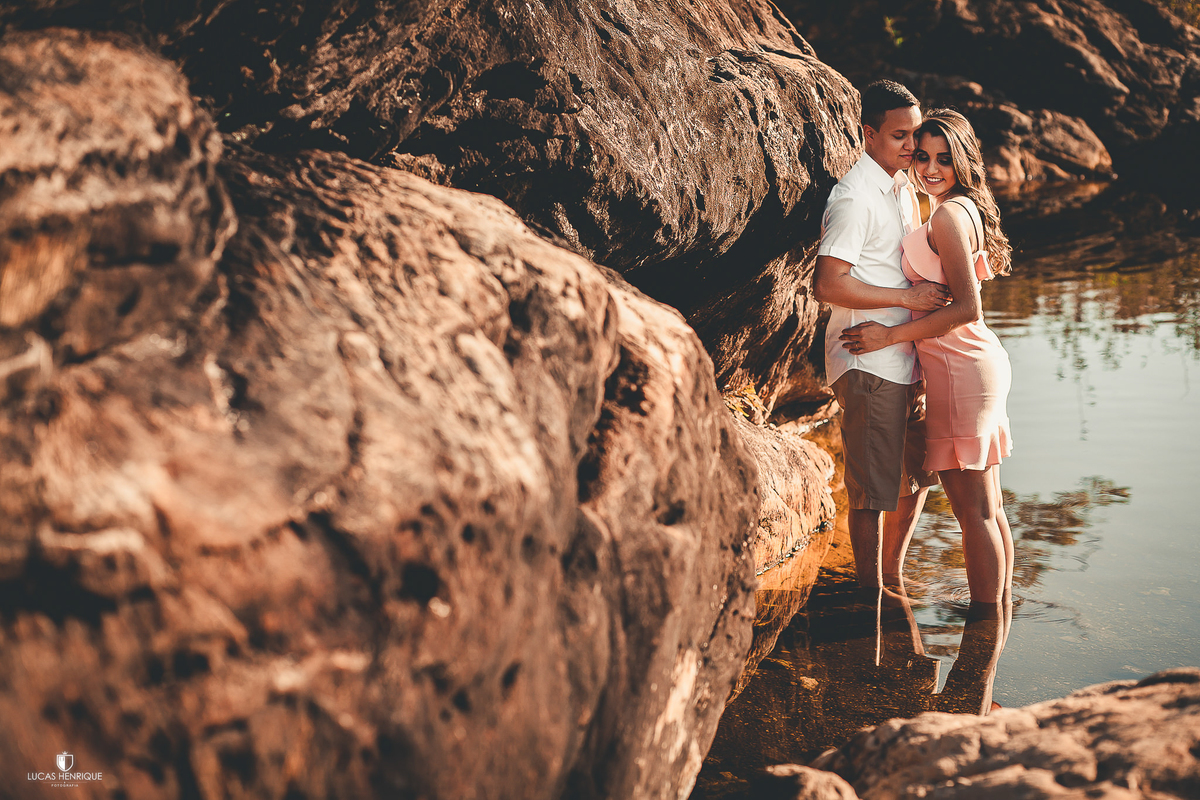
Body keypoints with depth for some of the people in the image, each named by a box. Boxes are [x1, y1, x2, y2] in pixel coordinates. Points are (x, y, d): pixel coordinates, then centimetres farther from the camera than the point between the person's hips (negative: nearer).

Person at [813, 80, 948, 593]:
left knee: (915, 477, 20)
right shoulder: (854, 199, -16)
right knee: (873, 491, -2)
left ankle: (893, 583, 35)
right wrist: (908, 297, -21)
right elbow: (827, 285, -23)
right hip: (867, 364, -9)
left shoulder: (904, 188, 14)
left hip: (903, 362, 10)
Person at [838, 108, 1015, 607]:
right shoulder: (964, 209, 15)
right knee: (989, 508, 16)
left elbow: (968, 307, -21)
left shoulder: (947, 215, -15)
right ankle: (1000, 611, 25)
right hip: (982, 362, 10)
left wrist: (891, 335, -17)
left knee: (974, 511, -3)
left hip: (960, 369, -10)